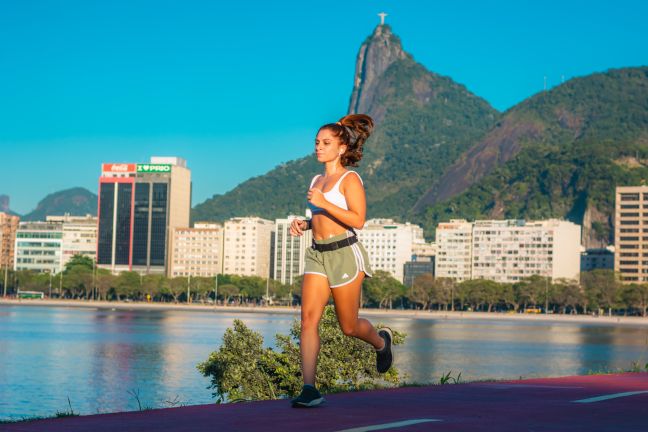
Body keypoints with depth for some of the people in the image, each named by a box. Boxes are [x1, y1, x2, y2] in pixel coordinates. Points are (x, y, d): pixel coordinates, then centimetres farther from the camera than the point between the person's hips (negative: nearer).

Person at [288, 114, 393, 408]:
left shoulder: (350, 179, -5)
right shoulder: (317, 180, 17)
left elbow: (357, 220, -16)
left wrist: (324, 203, -22)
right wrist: (304, 224, 8)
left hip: (345, 254, -6)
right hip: (317, 255, 6)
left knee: (348, 326, 6)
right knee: (308, 319, -12)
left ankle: (381, 341, 40)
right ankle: (309, 390, -15)